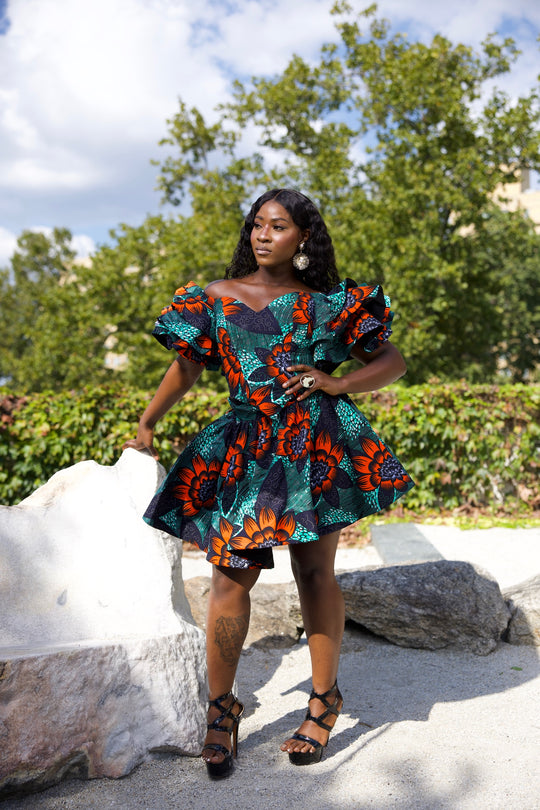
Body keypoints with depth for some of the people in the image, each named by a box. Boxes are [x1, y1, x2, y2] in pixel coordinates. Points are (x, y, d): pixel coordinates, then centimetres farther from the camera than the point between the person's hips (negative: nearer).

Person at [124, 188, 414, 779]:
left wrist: (333, 384, -4)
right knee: (231, 577, -5)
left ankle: (324, 697, 22)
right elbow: (185, 368, 21)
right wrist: (145, 427, 26)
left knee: (315, 573, 4)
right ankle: (221, 708, 12)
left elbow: (392, 362, 12)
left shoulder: (329, 303, 8)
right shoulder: (216, 298, 11)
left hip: (318, 448, 0)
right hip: (246, 453, 1)